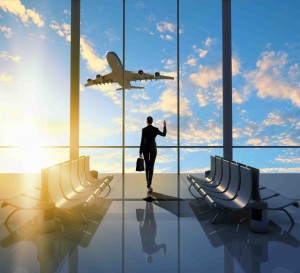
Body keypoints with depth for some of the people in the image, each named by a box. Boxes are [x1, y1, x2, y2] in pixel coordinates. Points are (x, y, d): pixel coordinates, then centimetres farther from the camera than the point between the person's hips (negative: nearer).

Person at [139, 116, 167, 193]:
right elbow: (164, 134, 11)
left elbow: (142, 141, -9)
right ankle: (149, 184, -8)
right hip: (153, 148, 0)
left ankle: (148, 182, 24)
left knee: (147, 165, 17)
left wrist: (140, 152, -4)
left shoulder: (144, 129, -9)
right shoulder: (155, 129, -5)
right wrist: (165, 126, 22)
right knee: (151, 166, 0)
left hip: (145, 148, 0)